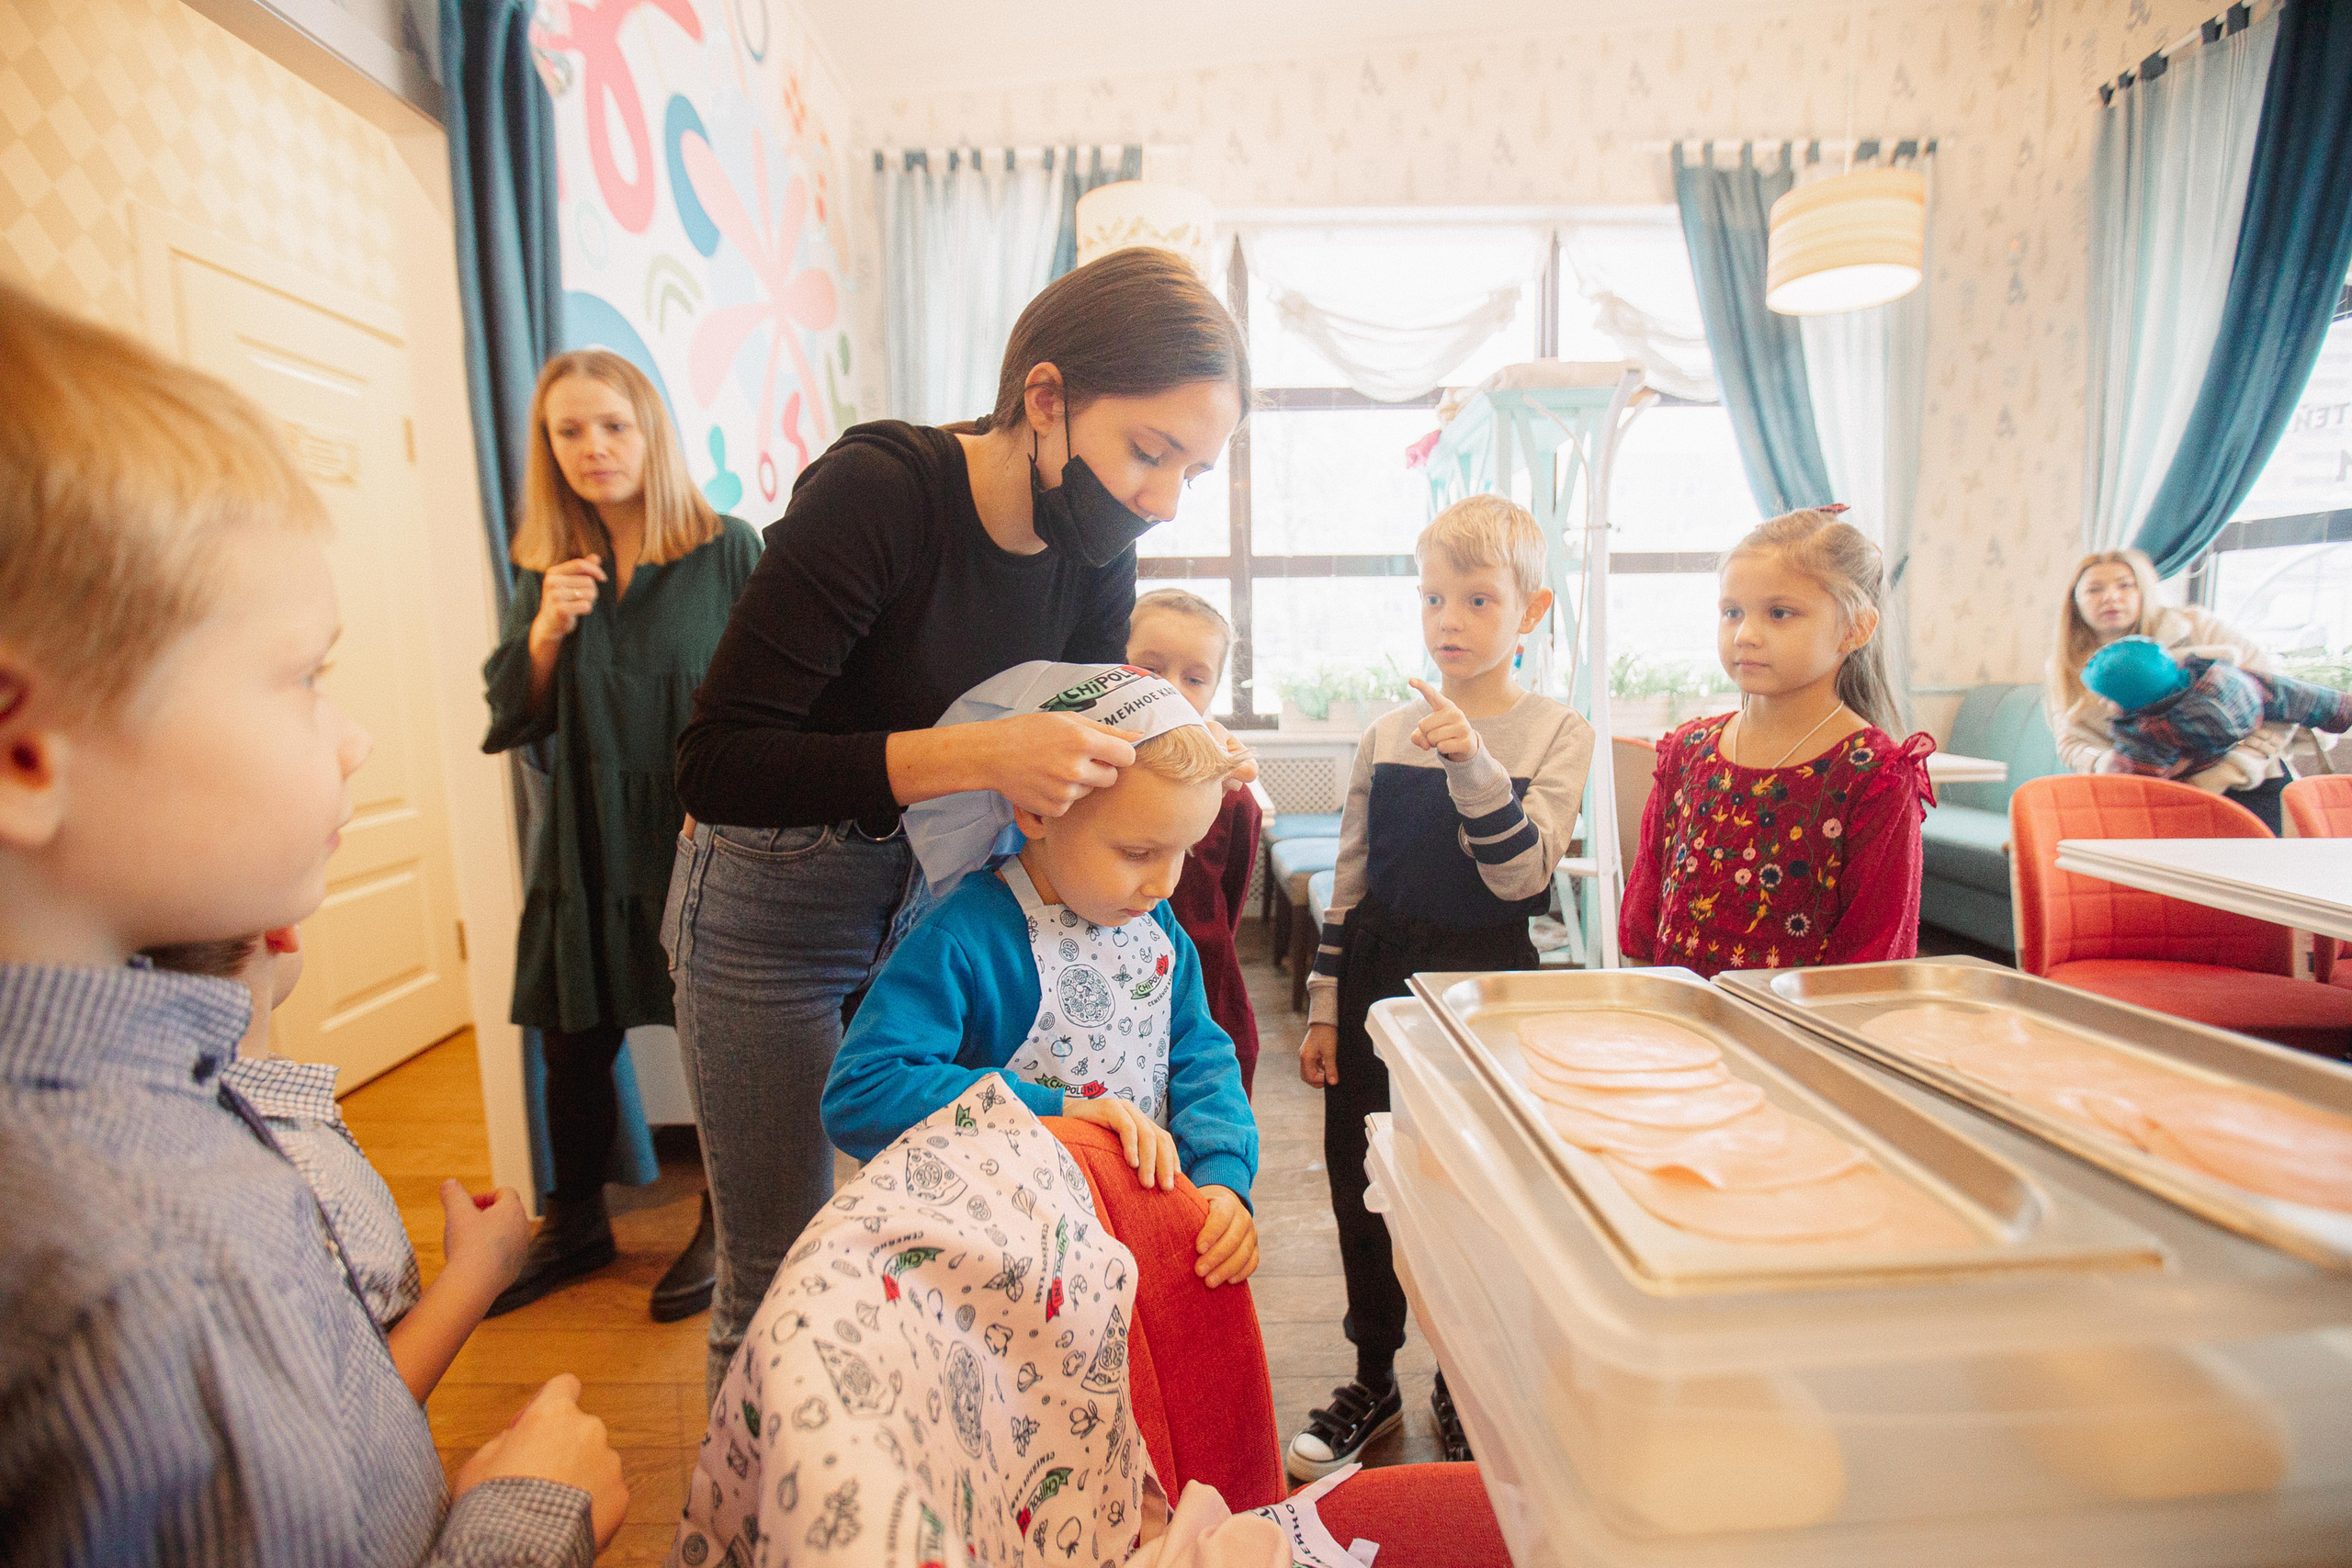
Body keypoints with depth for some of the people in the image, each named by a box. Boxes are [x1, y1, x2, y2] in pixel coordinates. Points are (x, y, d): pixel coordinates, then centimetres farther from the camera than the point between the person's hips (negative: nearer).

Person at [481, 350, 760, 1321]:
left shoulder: (728, 549, -3)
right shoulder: (547, 567, 9)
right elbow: (513, 720, 8)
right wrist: (545, 632, -10)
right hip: (587, 843, 4)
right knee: (573, 1047, 13)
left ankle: (723, 1225, 25)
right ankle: (575, 1224, 35)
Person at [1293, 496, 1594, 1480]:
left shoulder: (1558, 733, -4)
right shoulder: (1388, 734, 3)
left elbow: (1520, 874, -16)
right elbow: (1350, 880, 6)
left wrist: (1473, 761, -30)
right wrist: (1324, 1010, 5)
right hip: (1378, 983, 3)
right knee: (1361, 1184, 13)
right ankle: (1373, 1380, 36)